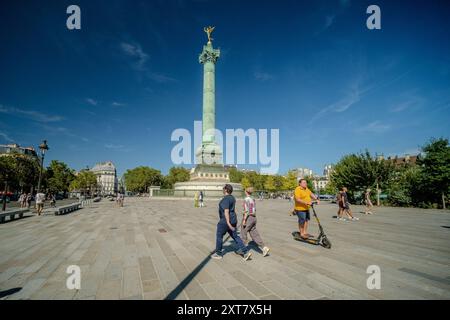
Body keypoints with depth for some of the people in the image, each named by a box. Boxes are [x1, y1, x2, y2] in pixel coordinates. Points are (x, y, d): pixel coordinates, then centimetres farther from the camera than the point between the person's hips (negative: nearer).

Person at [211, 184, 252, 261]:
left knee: (219, 236, 9)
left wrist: (228, 223, -29)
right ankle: (246, 252, 5)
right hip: (232, 220, 9)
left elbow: (226, 211, -26)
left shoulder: (225, 199, -20)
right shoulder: (232, 198, 10)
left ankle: (218, 254, 21)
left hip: (225, 221, -9)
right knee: (235, 236, 11)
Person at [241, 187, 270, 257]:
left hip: (248, 218, -8)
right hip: (254, 218, 8)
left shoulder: (246, 199, -15)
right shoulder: (253, 199, 10)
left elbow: (246, 211, -20)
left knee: (243, 233, 8)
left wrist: (244, 220, -17)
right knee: (254, 234, 9)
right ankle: (264, 248, 0)